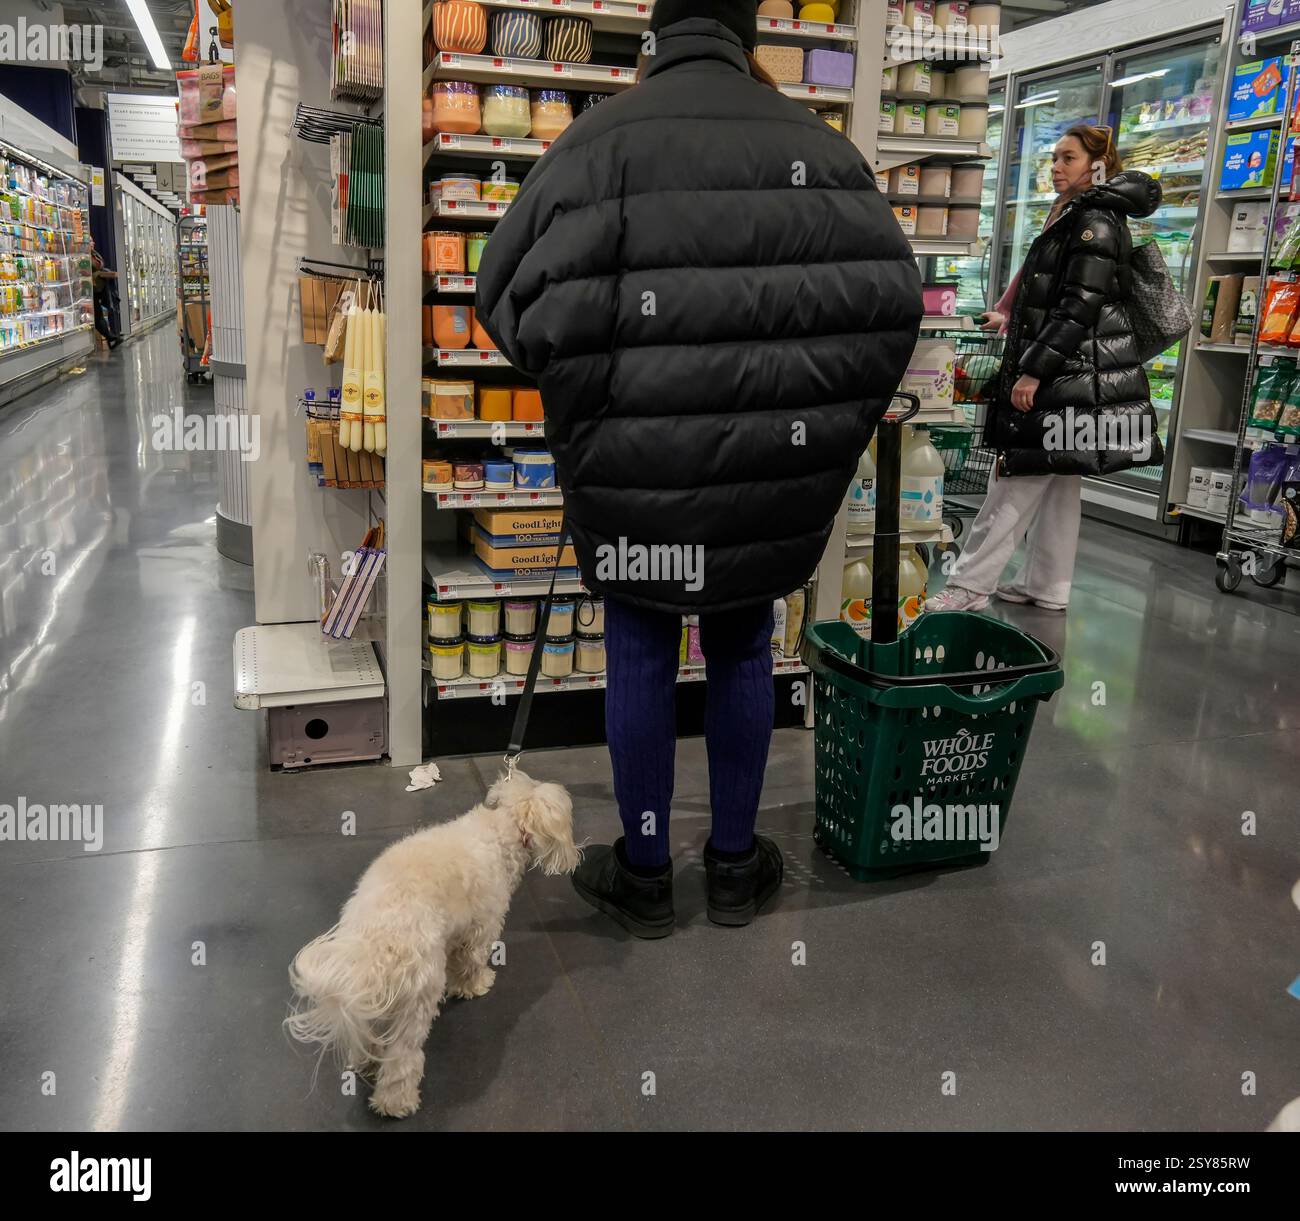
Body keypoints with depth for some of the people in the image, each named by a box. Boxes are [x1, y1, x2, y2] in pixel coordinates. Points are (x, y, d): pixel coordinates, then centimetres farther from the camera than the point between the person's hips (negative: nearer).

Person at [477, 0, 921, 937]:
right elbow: (893, 296, -3)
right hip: (768, 474, 3)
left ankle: (643, 875, 24)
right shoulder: (817, 143, 1)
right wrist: (820, 430, 5)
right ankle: (736, 864, 30)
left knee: (641, 656, 11)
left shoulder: (601, 138, -8)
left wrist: (593, 419, -1)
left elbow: (511, 294, -15)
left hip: (637, 468, -2)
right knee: (743, 650, 17)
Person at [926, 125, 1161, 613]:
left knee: (1016, 483, -9)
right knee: (1057, 484, 11)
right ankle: (1048, 587, 18)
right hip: (1063, 374, 10)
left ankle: (970, 585, -6)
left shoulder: (1096, 220, -11)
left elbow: (1081, 304, -20)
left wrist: (1033, 369, -23)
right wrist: (1013, 317, 34)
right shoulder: (1073, 218, 18)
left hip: (1074, 376, -10)